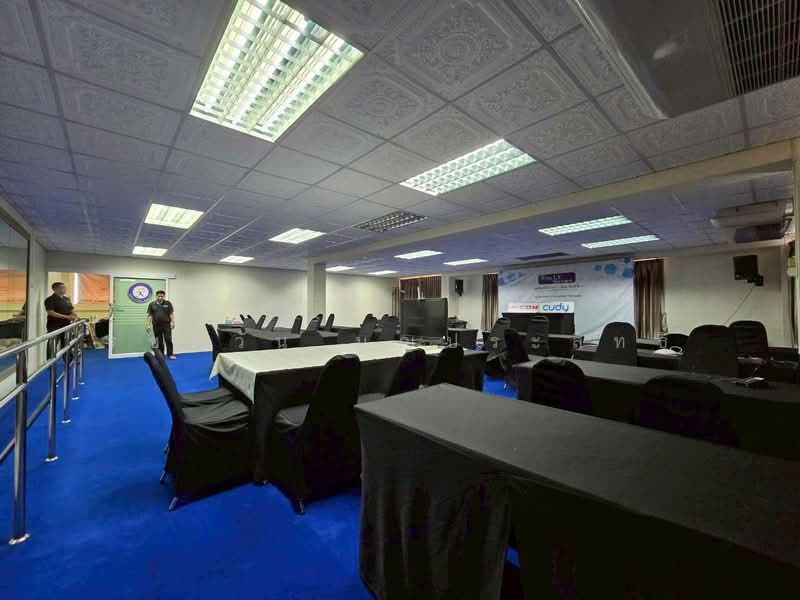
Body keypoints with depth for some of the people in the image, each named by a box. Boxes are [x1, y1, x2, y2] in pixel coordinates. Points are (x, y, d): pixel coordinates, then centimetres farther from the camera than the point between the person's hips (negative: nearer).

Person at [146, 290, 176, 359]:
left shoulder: (168, 303, 2)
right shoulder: (152, 304, 4)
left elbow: (171, 314, -1)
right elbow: (149, 315, 4)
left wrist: (173, 322, -9)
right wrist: (148, 325, -2)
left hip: (166, 325, -2)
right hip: (156, 326, 2)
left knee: (168, 340, -6)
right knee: (159, 341, 8)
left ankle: (170, 354, -1)